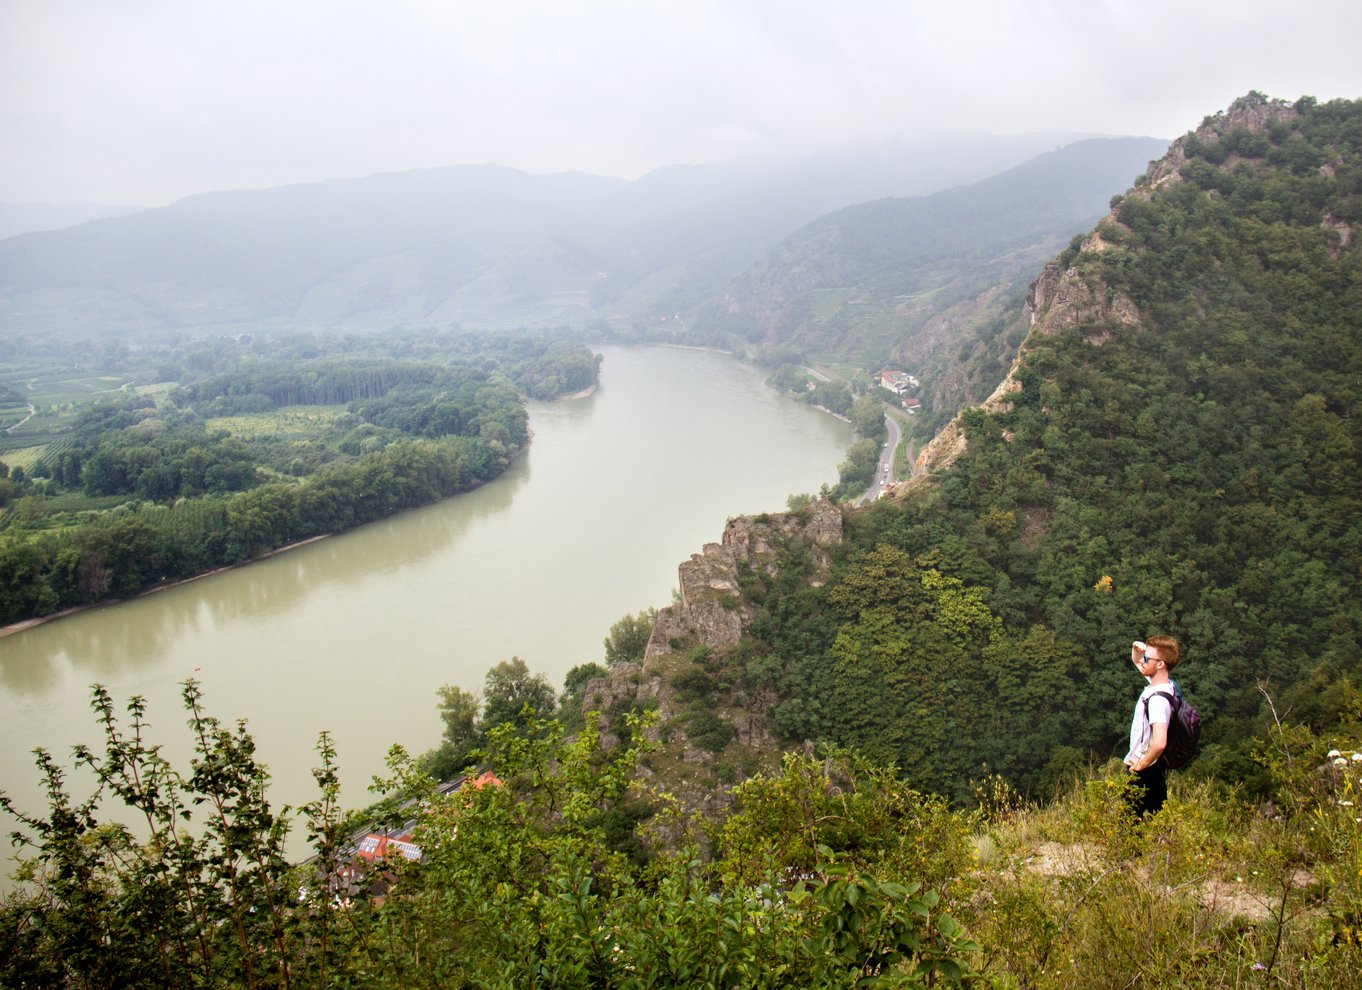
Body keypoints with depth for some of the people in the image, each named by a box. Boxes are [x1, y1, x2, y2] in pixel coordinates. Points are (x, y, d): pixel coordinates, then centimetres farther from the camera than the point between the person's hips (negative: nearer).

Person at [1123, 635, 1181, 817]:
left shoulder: (1158, 699, -26)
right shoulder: (1157, 683, 1)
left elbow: (1159, 743, -37)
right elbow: (1137, 661, 22)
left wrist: (1141, 765, -22)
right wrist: (1136, 649, -1)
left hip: (1143, 773, -9)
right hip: (1154, 769, 9)